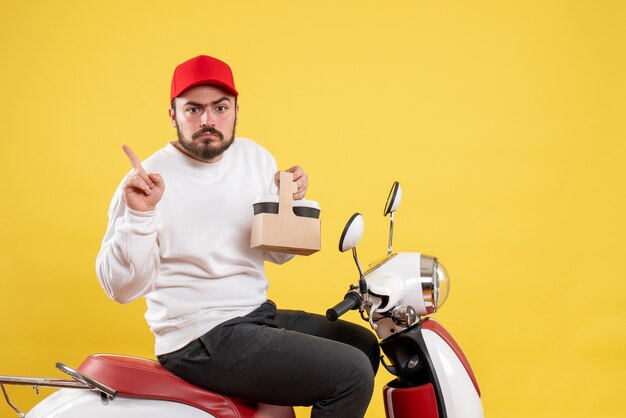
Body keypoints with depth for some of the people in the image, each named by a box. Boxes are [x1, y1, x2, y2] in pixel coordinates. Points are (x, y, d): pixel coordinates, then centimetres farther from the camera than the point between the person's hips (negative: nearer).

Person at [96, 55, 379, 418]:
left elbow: (278, 253, 15)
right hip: (199, 340, -8)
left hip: (259, 315, 8)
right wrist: (139, 215, -29)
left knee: (363, 345, 17)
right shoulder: (148, 181, -13)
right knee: (351, 375, -17)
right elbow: (121, 288, -16)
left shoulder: (256, 157, 7)